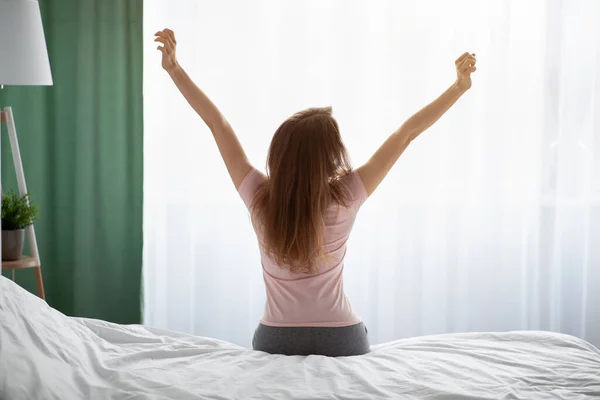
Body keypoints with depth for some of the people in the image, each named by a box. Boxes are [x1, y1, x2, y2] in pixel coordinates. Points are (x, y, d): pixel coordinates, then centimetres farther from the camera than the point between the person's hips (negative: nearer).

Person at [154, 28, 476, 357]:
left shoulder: (259, 198, -17)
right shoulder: (345, 199, -20)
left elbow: (217, 123, -11)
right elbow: (406, 133, -15)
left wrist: (174, 69, -4)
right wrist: (459, 87, -9)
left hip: (275, 340, 2)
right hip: (341, 339, -1)